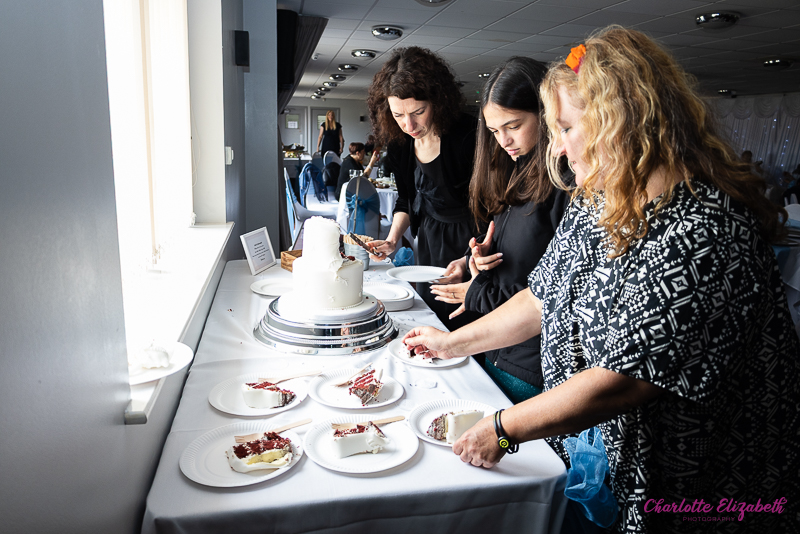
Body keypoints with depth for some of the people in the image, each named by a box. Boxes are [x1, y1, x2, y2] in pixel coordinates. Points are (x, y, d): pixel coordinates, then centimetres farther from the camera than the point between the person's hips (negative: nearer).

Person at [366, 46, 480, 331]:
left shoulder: (468, 134, -22)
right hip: (429, 239, 6)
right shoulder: (398, 141, -3)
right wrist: (392, 239, -5)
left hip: (469, 237, -5)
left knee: (465, 325, 2)